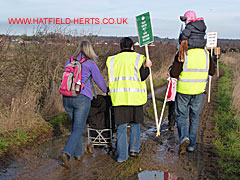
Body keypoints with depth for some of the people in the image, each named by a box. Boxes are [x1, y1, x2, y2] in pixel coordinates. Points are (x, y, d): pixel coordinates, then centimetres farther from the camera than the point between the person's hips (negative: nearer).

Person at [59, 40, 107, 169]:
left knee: (76, 125, 21)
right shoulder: (90, 63, -1)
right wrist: (106, 91, 25)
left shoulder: (69, 62, 13)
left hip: (66, 98, 6)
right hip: (82, 98, -6)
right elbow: (99, 80, 6)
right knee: (78, 129, -3)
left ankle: (78, 154, 26)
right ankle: (66, 153, -19)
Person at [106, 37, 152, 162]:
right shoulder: (138, 58, 2)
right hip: (135, 96, -1)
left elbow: (111, 78, 10)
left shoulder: (112, 60, 11)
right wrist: (147, 67, 10)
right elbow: (142, 76, -6)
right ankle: (134, 149, 15)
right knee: (135, 124, 18)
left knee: (121, 127, 5)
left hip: (118, 97, 1)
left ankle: (122, 155, 5)